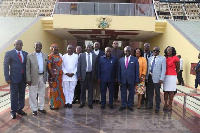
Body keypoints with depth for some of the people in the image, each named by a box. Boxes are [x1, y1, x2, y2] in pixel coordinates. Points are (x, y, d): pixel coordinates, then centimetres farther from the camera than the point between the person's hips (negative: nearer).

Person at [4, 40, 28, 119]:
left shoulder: (25, 54, 9)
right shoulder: (9, 53, -1)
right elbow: (5, 66, -3)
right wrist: (7, 78, -10)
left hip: (23, 78, 4)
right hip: (14, 78, -4)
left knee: (22, 94, 11)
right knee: (14, 95, 4)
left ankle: (20, 109, 25)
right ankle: (13, 111, 18)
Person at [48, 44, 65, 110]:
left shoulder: (59, 55, 13)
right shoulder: (50, 56, -7)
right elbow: (49, 67, -12)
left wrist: (61, 74, 10)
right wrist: (52, 76, -18)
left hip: (59, 75, 7)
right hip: (53, 75, -7)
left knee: (59, 89, 12)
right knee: (53, 89, 1)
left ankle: (58, 103, 25)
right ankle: (52, 104, 12)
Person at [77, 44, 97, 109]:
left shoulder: (95, 56, 4)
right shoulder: (81, 55, 2)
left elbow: (96, 66, 4)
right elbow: (79, 66, 1)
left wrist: (96, 75, -2)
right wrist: (79, 75, -5)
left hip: (91, 75, 1)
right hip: (84, 74, 0)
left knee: (90, 90, 8)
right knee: (83, 89, 8)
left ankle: (90, 103, 19)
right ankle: (82, 102, 22)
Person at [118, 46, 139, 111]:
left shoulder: (135, 59, 0)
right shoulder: (121, 60, 7)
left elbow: (137, 70, -1)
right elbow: (119, 71, 6)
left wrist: (137, 80, -6)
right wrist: (119, 80, 1)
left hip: (131, 79, -1)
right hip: (123, 80, 2)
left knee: (131, 93, 9)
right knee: (123, 93, 10)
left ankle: (130, 105, 25)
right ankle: (123, 105, 25)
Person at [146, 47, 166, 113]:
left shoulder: (162, 58, -2)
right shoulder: (150, 58, 13)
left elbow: (163, 69, -6)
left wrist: (161, 79, -14)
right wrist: (147, 77, 9)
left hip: (157, 78, -4)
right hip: (150, 77, 5)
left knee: (157, 93, 2)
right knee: (150, 92, 14)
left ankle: (157, 107, 13)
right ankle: (150, 105, 28)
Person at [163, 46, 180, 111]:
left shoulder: (175, 58, -6)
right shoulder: (165, 58, 6)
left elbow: (178, 68, 4)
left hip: (172, 77, -4)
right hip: (165, 76, 4)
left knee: (171, 91, 1)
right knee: (165, 90, 8)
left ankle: (170, 105, 11)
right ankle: (166, 104, 18)